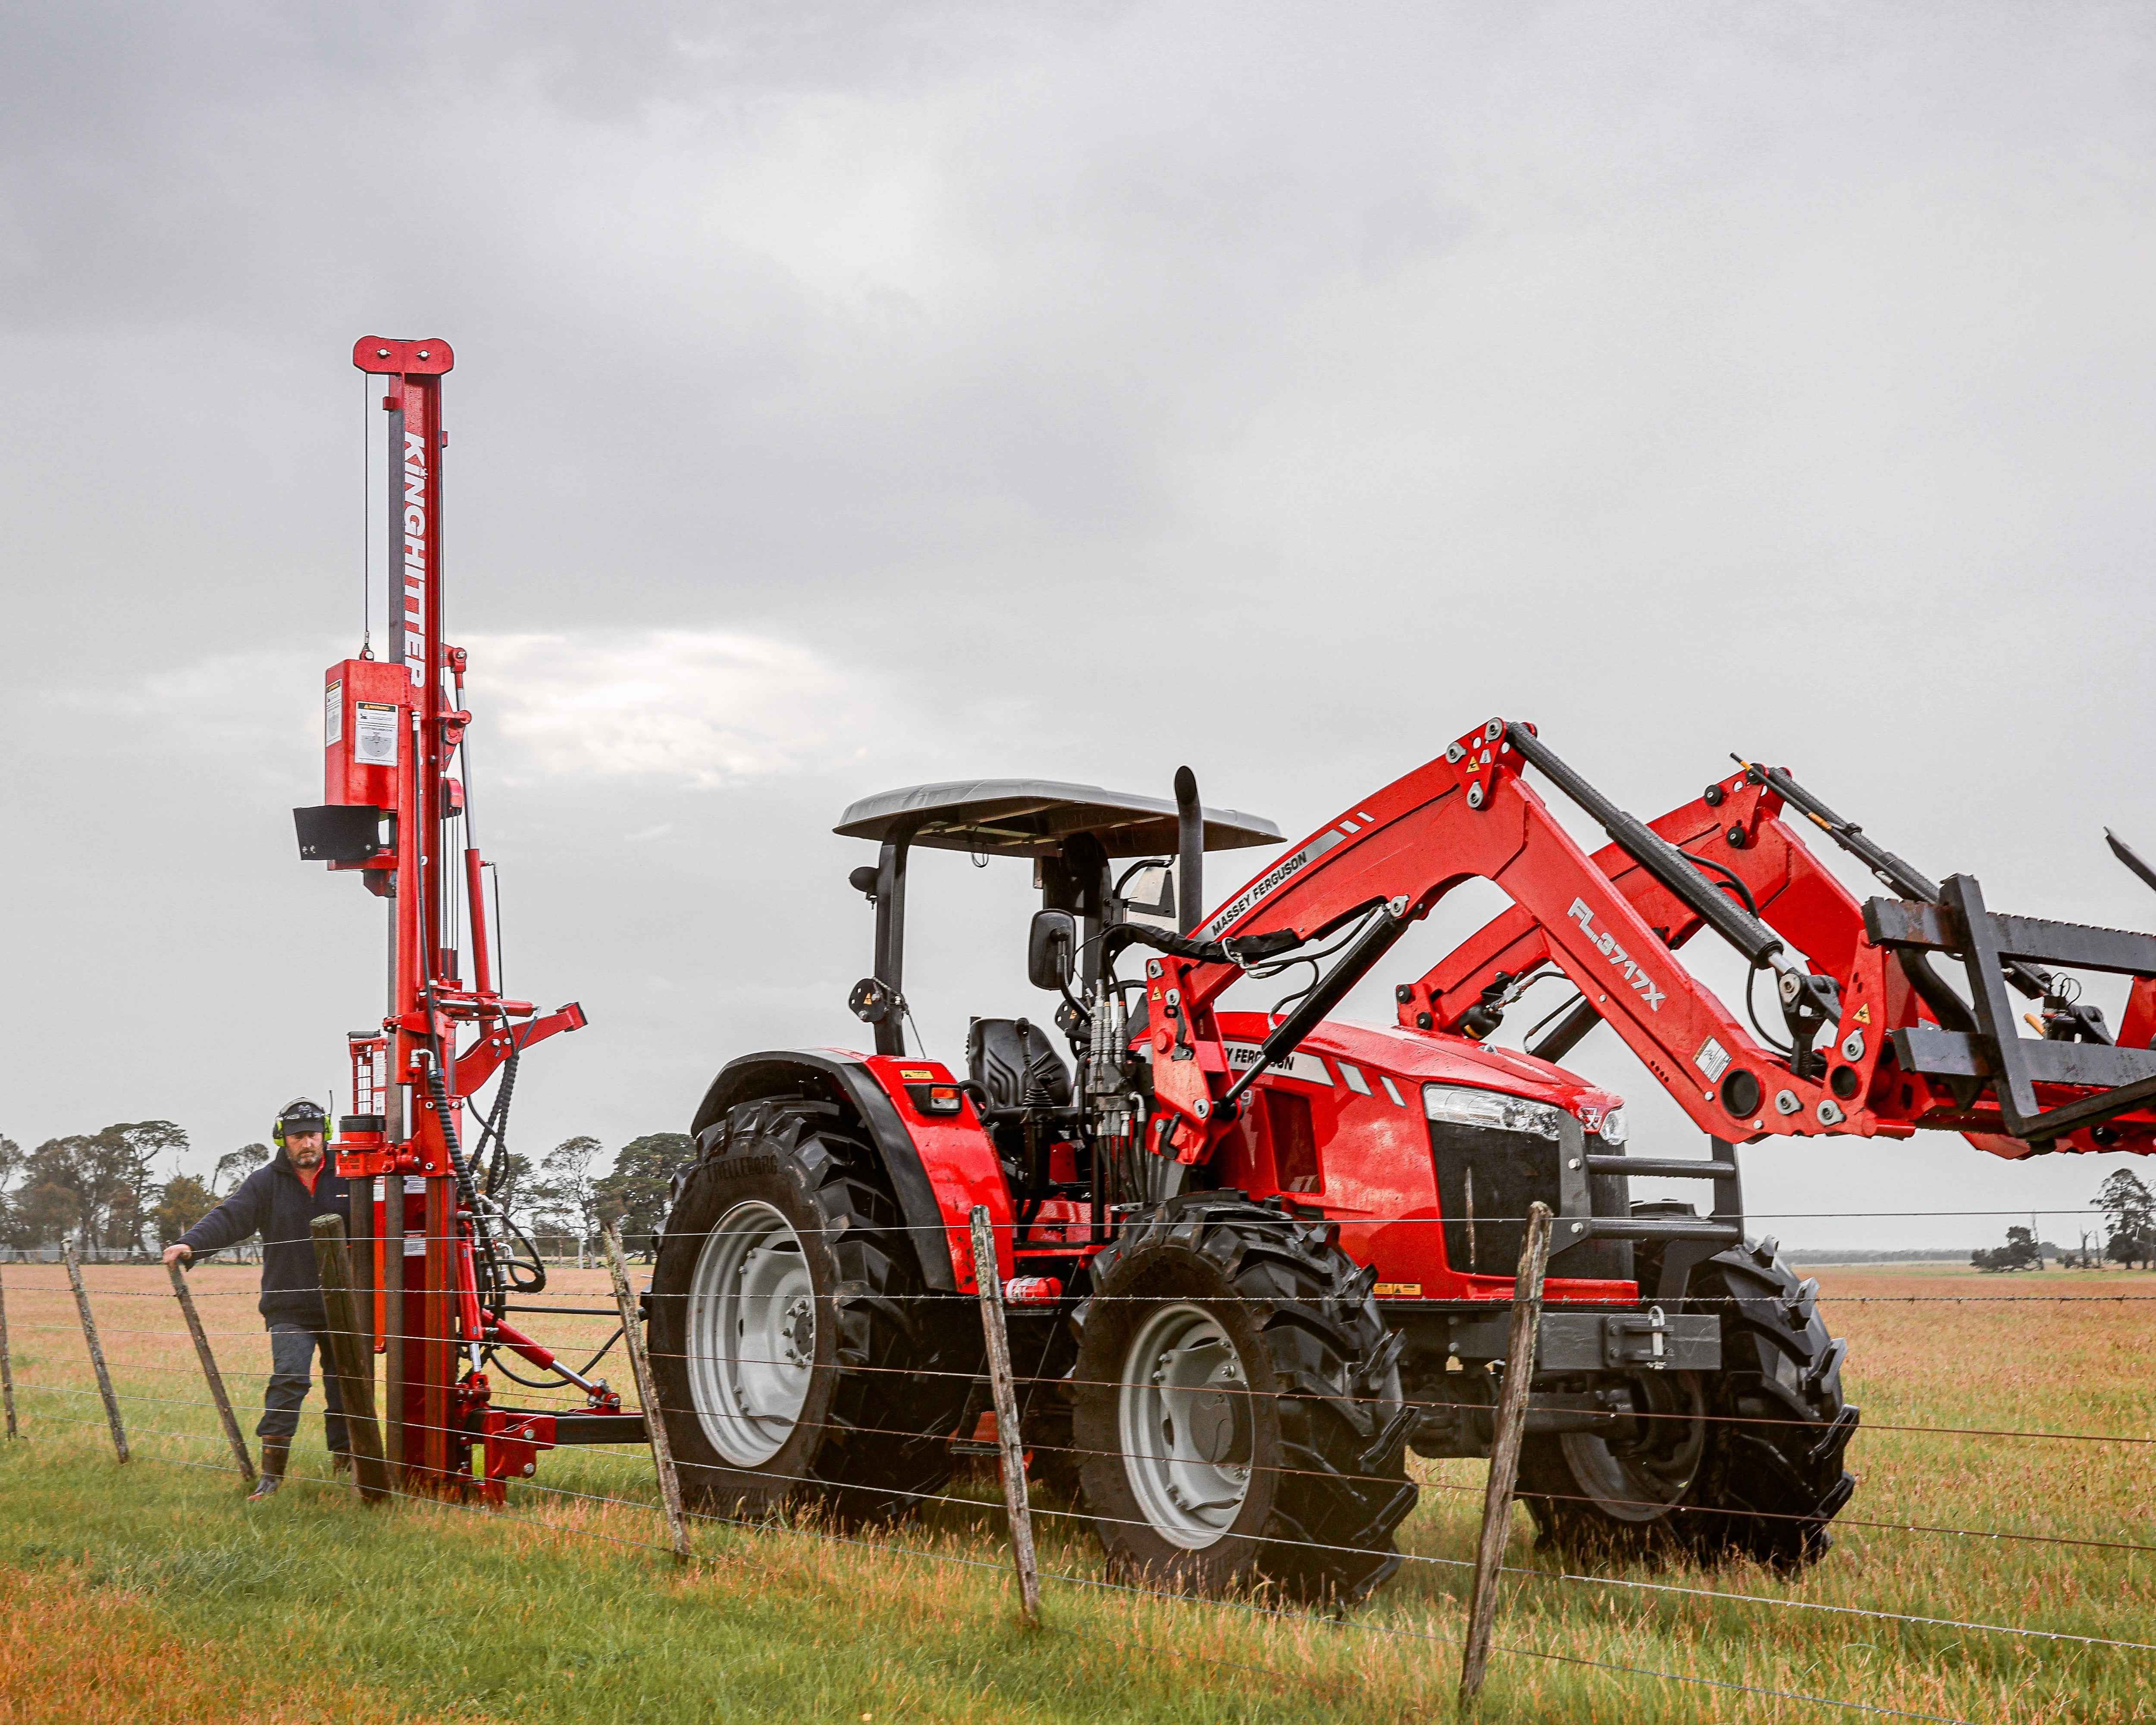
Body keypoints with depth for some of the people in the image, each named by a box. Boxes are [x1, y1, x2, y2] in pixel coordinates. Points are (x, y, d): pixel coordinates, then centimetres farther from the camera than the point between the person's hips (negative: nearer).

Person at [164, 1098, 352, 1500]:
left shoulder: (346, 1177, 4)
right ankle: (272, 1469, -12)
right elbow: (229, 1218, -10)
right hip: (290, 1308, -2)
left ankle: (346, 1462, 23)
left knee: (344, 1384, 9)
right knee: (289, 1379, -16)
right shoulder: (266, 1183, 2)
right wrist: (191, 1243, -27)